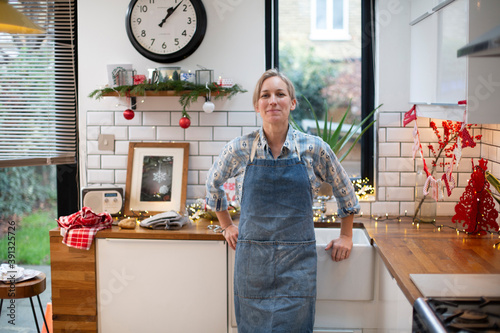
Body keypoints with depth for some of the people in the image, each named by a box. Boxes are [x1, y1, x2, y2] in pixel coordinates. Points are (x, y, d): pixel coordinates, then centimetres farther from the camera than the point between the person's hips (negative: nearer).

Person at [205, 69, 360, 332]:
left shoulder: (314, 148, -3)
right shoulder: (240, 149, -2)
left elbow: (344, 190, 13)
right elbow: (213, 182, 18)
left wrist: (346, 236, 15)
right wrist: (226, 225, 17)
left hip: (297, 260, 0)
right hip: (252, 259, 1)